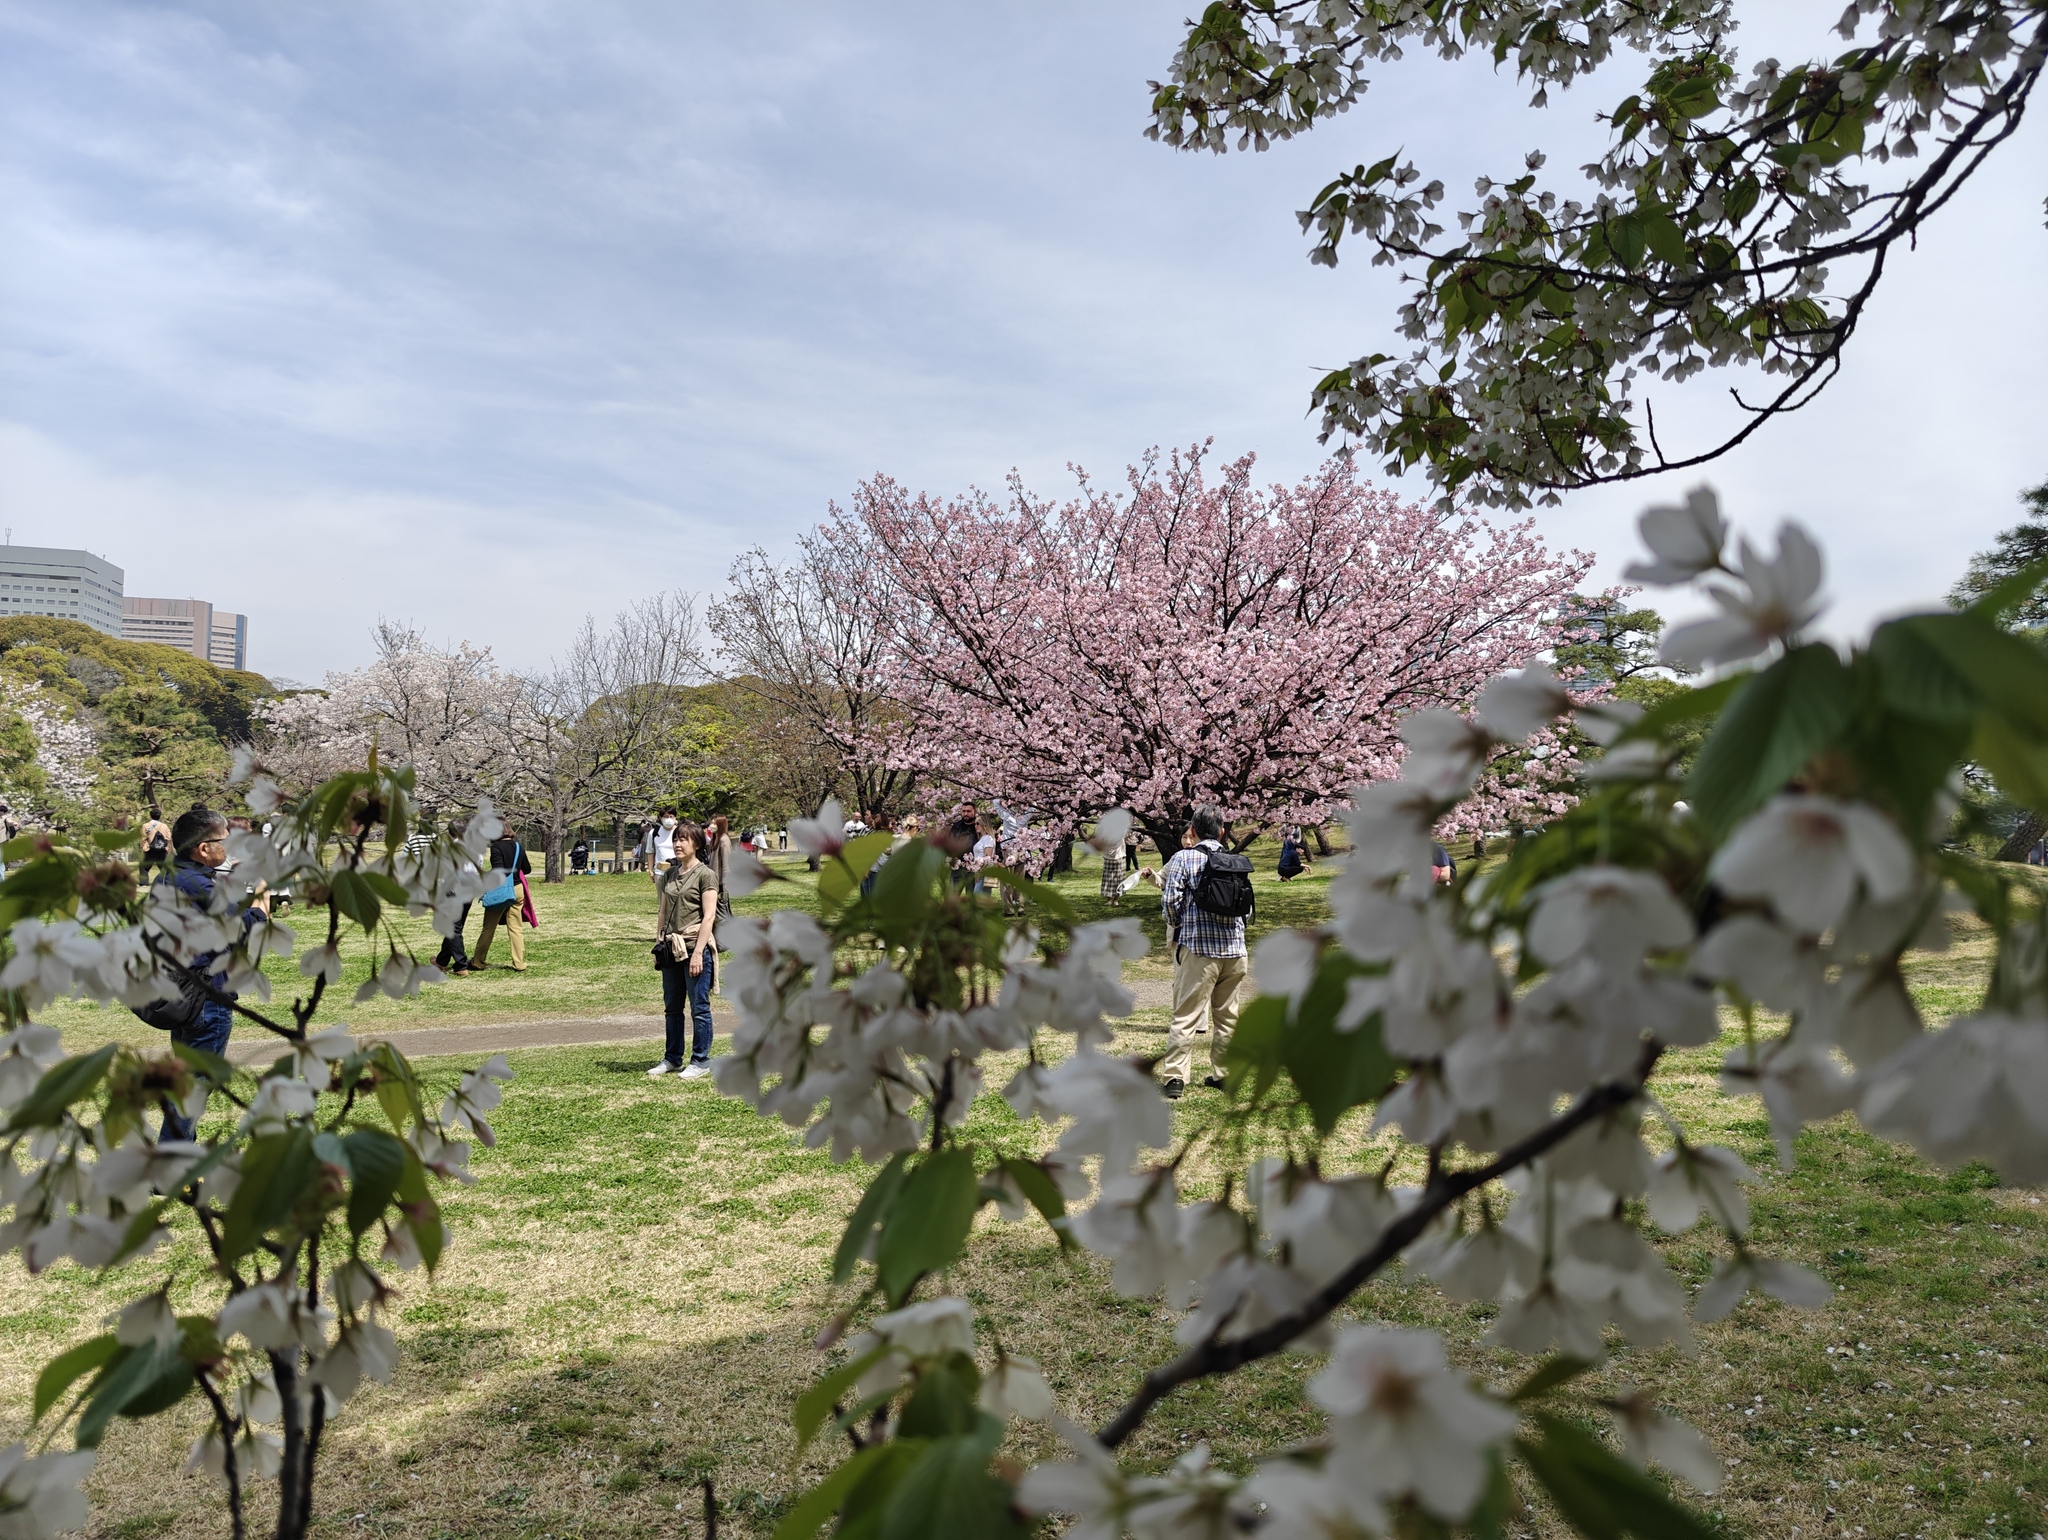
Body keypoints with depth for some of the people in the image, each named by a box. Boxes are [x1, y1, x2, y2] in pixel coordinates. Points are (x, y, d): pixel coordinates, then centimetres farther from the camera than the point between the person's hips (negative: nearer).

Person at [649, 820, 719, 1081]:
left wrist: (698, 952, -17)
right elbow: (664, 912, 17)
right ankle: (672, 1059, 23)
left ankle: (701, 1061, 9)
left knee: (699, 1007, 0)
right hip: (671, 948, 7)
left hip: (695, 946, -7)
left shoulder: (705, 874, -8)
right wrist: (659, 947, 12)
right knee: (672, 1007, 13)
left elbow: (709, 917, -12)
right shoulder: (669, 875, 12)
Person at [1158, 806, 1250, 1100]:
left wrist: (1177, 925, 10)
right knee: (1227, 1016, 14)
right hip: (1235, 948, 4)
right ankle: (1223, 1074, 20)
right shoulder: (1237, 861, 10)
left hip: (1199, 947, -4)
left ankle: (1175, 1077, -8)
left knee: (1186, 1016, -4)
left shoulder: (1184, 858, -3)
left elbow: (1170, 899, -9)